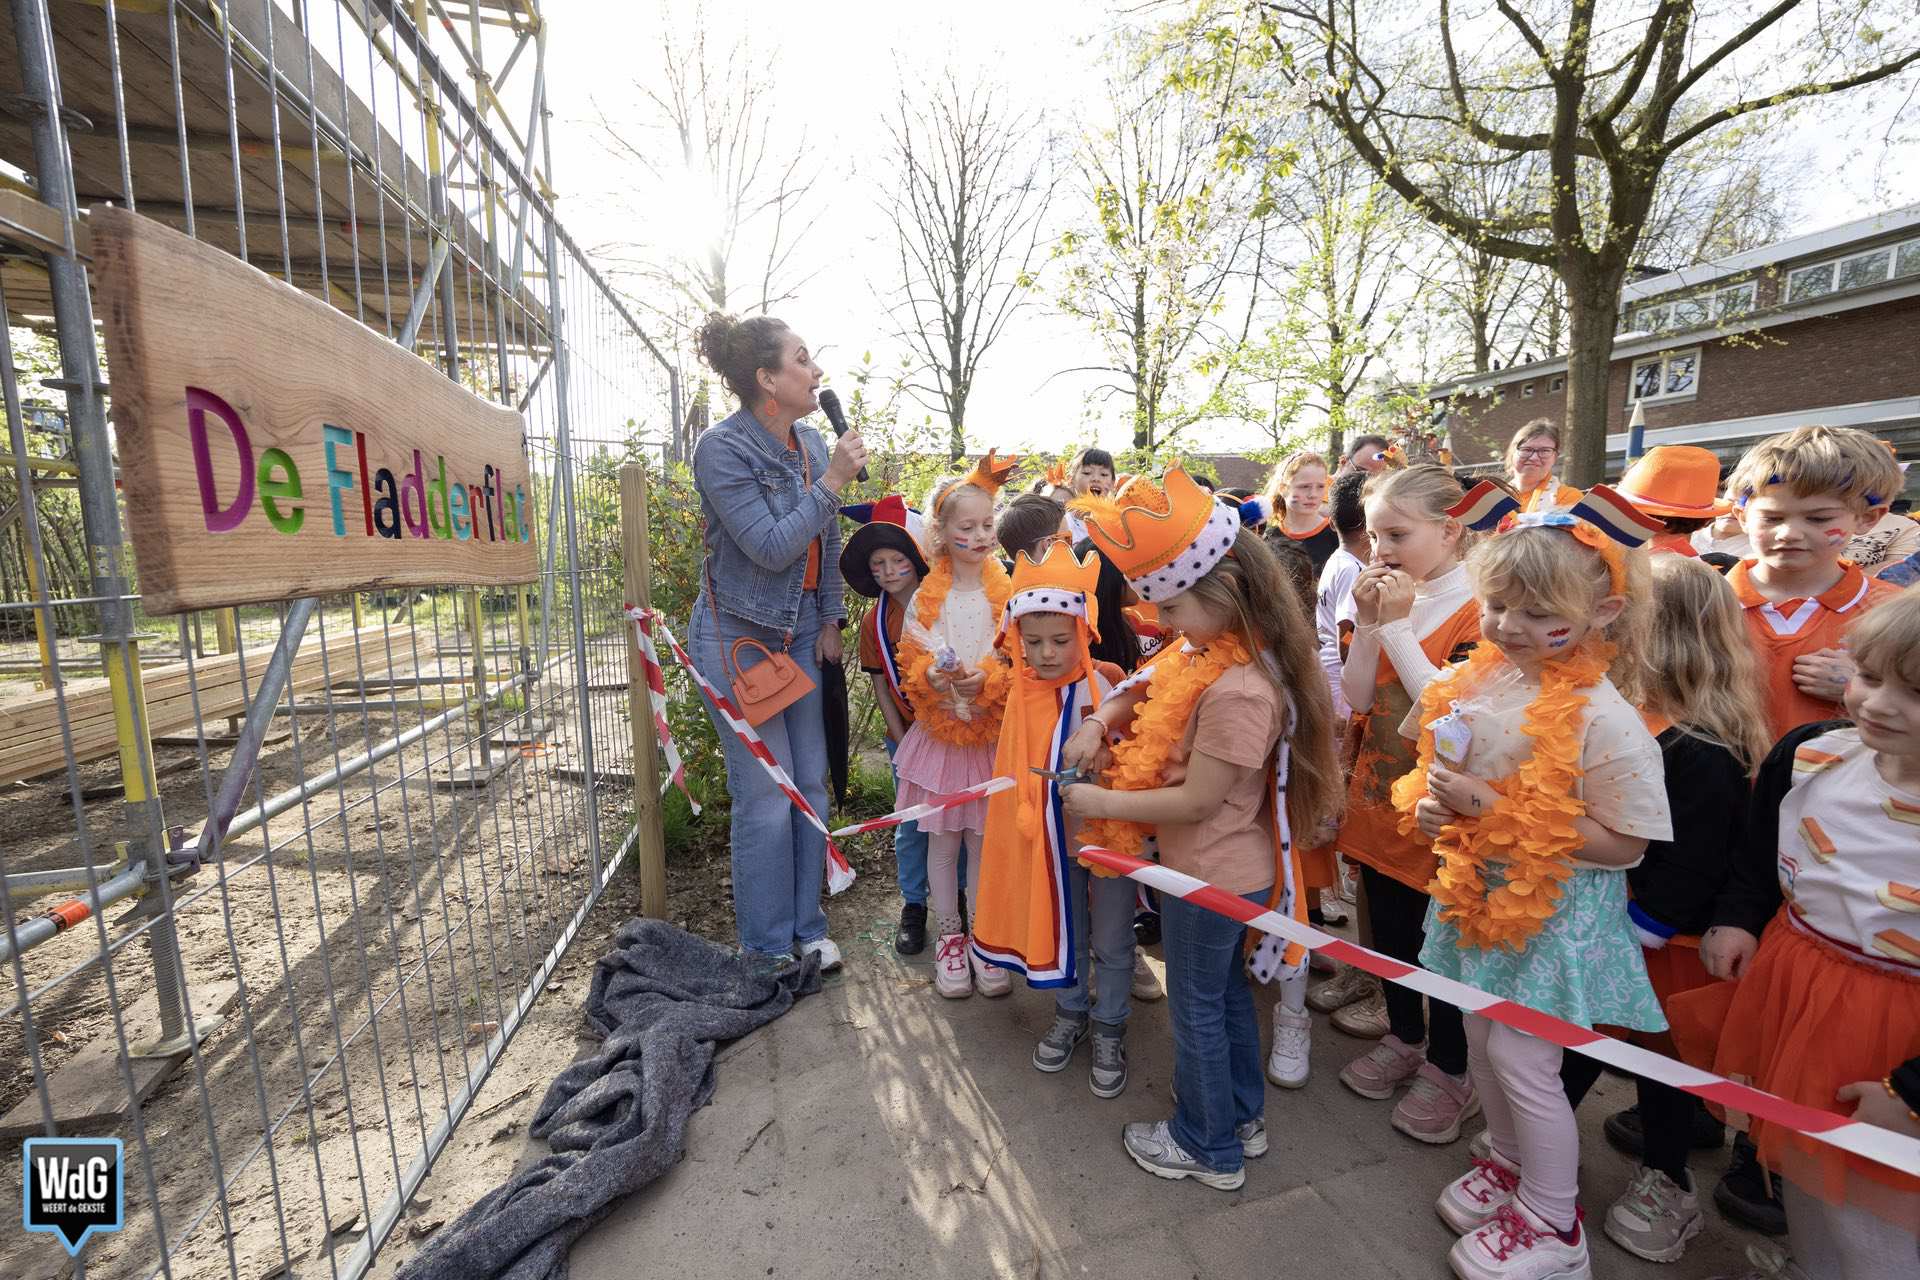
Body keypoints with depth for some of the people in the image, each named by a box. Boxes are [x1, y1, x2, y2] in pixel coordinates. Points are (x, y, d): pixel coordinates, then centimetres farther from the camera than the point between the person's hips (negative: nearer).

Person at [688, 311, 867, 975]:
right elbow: (770, 547, -22)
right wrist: (831, 482, -19)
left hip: (801, 636, 6)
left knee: (811, 784, 10)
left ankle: (807, 927, 27)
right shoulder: (722, 448, -15)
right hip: (739, 639, -6)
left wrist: (831, 620, 7)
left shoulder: (811, 444, 5)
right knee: (766, 797, -2)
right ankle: (766, 948, 18)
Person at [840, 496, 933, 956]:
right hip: (906, 734, 2)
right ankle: (913, 905, 27)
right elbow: (880, 685, 1)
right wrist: (903, 743, -4)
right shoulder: (875, 622, -2)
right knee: (912, 824, 10)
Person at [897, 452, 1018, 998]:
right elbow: (911, 659, 1)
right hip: (939, 732, 1)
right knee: (942, 839, 10)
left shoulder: (1005, 594, -3)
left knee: (986, 839, 8)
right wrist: (935, 675, -19)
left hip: (993, 733, -1)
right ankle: (949, 936, 28)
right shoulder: (926, 597, -1)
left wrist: (986, 679, -22)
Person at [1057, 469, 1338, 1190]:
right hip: (1225, 868, 9)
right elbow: (1147, 687, 12)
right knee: (1225, 991, 25)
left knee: (1195, 1007, 12)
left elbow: (1196, 801, -27)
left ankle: (1208, 1148, 36)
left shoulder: (1237, 692, -32)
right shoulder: (1207, 650, -3)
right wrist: (1099, 721, -6)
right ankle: (1242, 1116, 48)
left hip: (1211, 876, -9)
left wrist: (1099, 802, -19)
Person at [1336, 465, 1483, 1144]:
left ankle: (1450, 1070, 34)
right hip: (1377, 803, 6)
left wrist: (1397, 625, -23)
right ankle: (1404, 1040, 42)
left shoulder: (1476, 609, -15)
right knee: (1389, 934, 20)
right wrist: (1367, 622, -12)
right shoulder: (1392, 598, 4)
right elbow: (1358, 698, -1)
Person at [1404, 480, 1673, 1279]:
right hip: (1479, 892, 7)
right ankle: (1508, 1164, 47)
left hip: (1556, 911, -6)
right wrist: (1435, 807, -9)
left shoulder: (1603, 719, -22)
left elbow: (1624, 844, -20)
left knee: (1521, 1058, 6)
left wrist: (1494, 810, -25)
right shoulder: (1481, 681, -3)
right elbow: (1444, 762, 12)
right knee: (1482, 1038, 21)